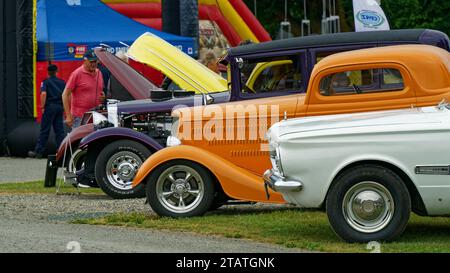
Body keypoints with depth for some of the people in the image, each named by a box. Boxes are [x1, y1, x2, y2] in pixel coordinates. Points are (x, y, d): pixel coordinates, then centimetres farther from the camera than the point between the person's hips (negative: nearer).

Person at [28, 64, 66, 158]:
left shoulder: (45, 82, -2)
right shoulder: (62, 82, 10)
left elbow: (43, 94, -18)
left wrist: (42, 107, -12)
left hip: (50, 106, -4)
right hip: (60, 107, 4)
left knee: (44, 130, -2)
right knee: (59, 130, 7)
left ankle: (38, 151, 0)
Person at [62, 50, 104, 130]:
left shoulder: (99, 73, 13)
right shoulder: (77, 74, -7)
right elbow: (65, 94, -7)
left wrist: (102, 95, 2)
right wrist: (68, 116, -13)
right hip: (80, 117, -6)